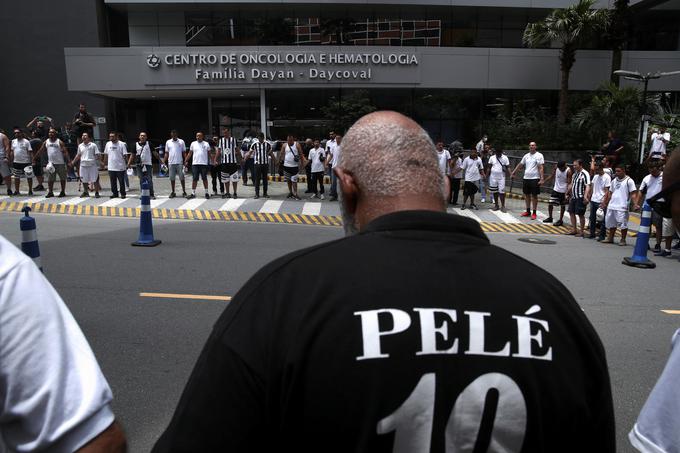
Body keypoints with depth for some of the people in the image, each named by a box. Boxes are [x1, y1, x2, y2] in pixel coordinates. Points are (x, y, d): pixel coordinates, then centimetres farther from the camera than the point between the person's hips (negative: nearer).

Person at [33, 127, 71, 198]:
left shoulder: (59, 142, -6)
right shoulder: (46, 142, 7)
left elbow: (65, 152, -13)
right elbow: (40, 151, 12)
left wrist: (68, 161, -23)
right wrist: (34, 158, 11)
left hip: (60, 163, -4)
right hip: (51, 163, 4)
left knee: (62, 178, 4)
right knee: (50, 179, 4)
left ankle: (63, 192, 13)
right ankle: (50, 192, 10)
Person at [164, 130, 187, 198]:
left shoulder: (181, 142, 4)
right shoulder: (168, 142, 10)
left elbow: (184, 152, 4)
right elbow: (166, 153, 11)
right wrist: (163, 162, 2)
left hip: (179, 163, -2)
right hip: (171, 163, 2)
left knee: (182, 178, -1)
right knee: (172, 178, 5)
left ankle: (184, 192, 5)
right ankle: (172, 192, 13)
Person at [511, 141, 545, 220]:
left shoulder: (539, 155, -7)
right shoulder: (526, 155, 11)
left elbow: (541, 168, -13)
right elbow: (520, 165, 21)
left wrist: (541, 179, -20)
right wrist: (513, 172, 23)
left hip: (535, 179, -6)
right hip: (526, 178, 6)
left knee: (534, 196, 0)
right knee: (527, 195, 11)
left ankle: (534, 213, 7)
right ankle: (528, 211, 22)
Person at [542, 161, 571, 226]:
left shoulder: (568, 171, -18)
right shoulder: (556, 168, -4)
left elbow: (569, 183, -18)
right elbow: (551, 176, 10)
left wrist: (567, 193, -25)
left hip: (563, 191, -5)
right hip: (556, 189, 5)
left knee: (562, 206, 5)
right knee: (550, 203, 5)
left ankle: (560, 221, 14)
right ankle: (550, 218, 23)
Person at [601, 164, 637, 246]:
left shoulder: (629, 181, -3)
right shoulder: (614, 181, 16)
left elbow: (633, 194, -7)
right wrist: (605, 203, 20)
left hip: (622, 207, -6)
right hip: (611, 206, 7)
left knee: (623, 224, -3)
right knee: (611, 223, 11)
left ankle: (623, 240, 7)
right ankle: (610, 238, 23)